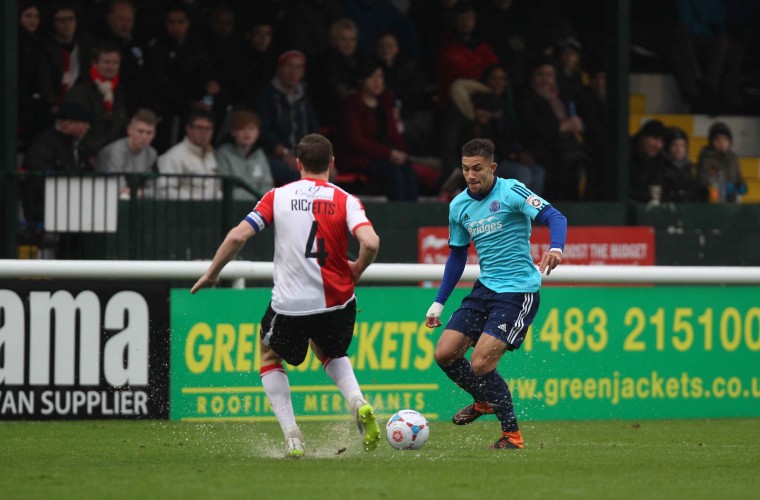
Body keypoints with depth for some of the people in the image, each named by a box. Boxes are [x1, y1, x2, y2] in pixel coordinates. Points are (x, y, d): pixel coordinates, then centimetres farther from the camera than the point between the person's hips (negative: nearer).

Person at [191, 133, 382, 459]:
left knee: (270, 359, 25)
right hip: (336, 302, 2)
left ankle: (291, 435, 8)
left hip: (289, 305, -2)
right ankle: (358, 403, 1)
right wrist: (356, 270, 5)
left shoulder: (278, 197, 1)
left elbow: (237, 237, -6)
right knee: (332, 355, 31)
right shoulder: (345, 200, -1)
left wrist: (212, 273, 8)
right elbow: (370, 243, -17)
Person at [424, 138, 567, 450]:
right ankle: (484, 401, 29)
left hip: (518, 292, -7)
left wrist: (555, 248, -43)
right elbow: (457, 255, 19)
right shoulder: (459, 206, 8)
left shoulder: (511, 191, -12)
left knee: (481, 363, -16)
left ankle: (512, 434, 1)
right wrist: (439, 302, 18)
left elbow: (554, 217, -22)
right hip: (485, 289, 7)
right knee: (445, 354, 2)